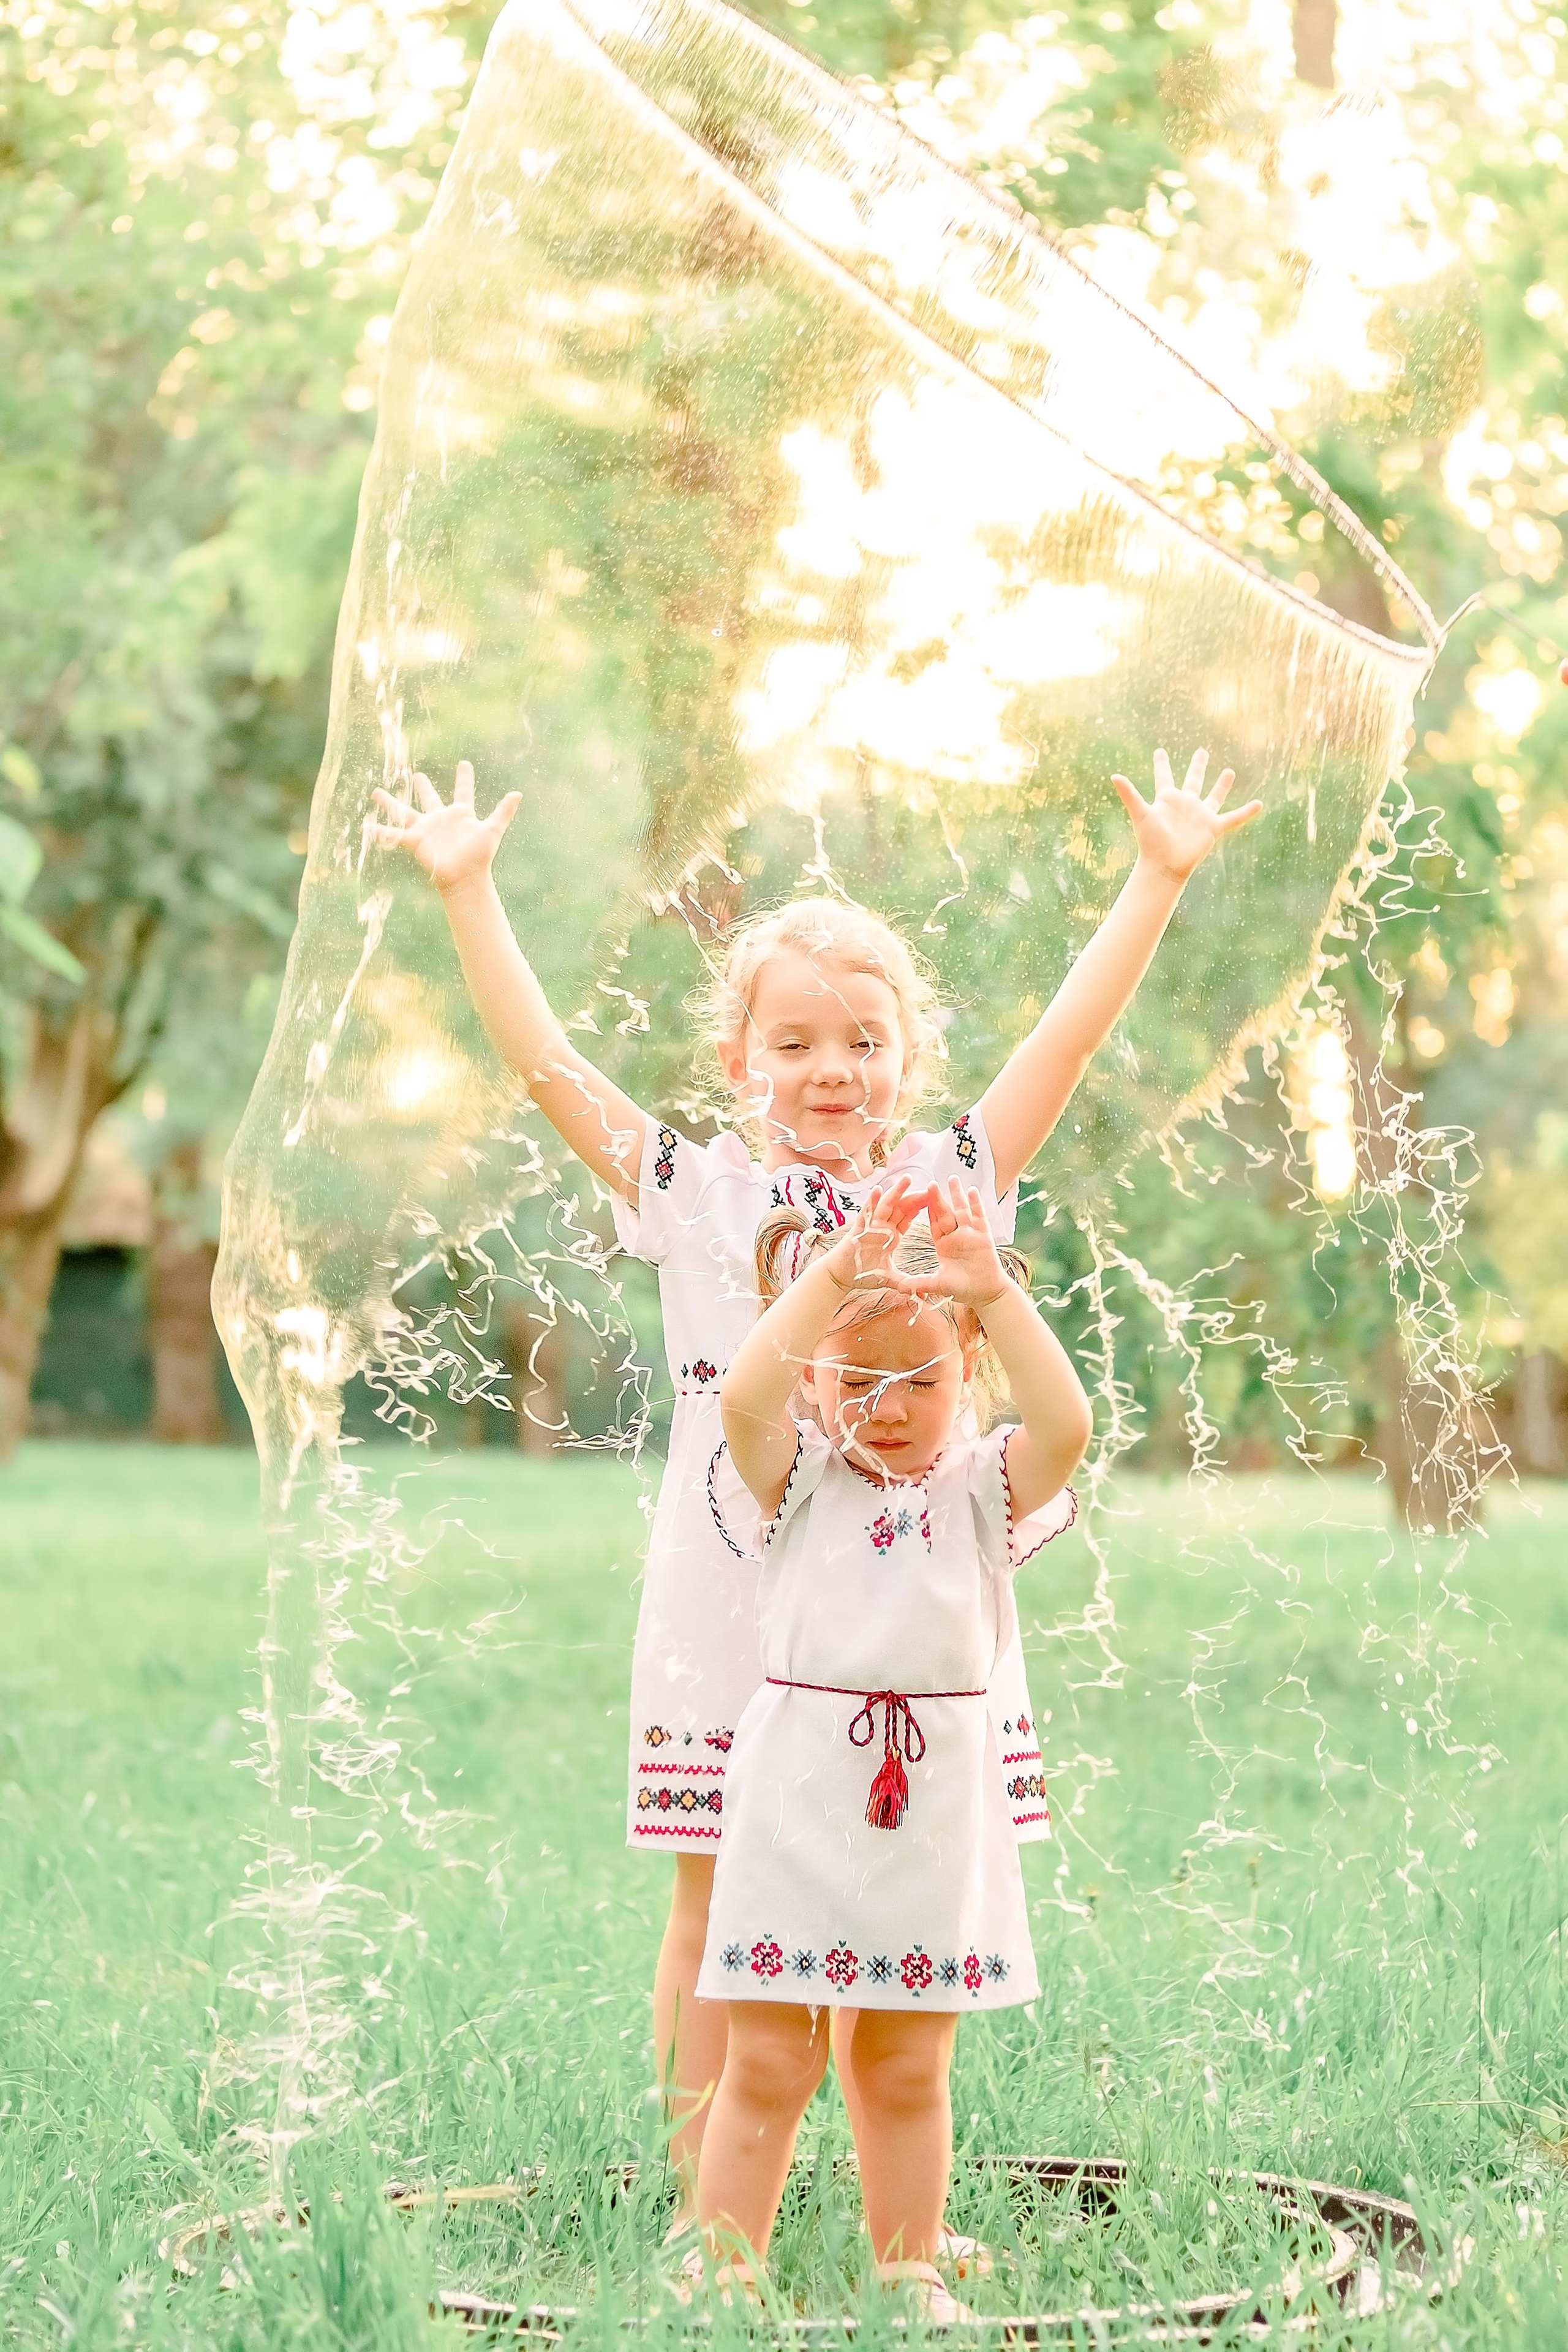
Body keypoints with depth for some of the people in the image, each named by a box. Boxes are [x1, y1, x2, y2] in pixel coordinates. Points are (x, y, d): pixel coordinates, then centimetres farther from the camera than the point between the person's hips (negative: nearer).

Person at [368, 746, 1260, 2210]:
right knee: (715, 1913, 4)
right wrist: (467, 893, -1)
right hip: (730, 1631, -1)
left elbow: (1069, 1037, 5)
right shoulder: (696, 1198, 3)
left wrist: (1159, 880, 3)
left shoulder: (948, 1188, 7)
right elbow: (546, 1061, 1)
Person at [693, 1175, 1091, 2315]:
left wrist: (996, 1290, -22)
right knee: (767, 2063, 3)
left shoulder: (984, 1484, 4)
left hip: (937, 1805, 1)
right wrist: (836, 1271, -26)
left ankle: (912, 2277, 24)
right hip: (800, 1797, -1)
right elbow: (744, 1399, -19)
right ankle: (723, 2274, 12)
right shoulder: (801, 1478, 1)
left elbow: (1065, 1425, -16)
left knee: (908, 2071, 12)